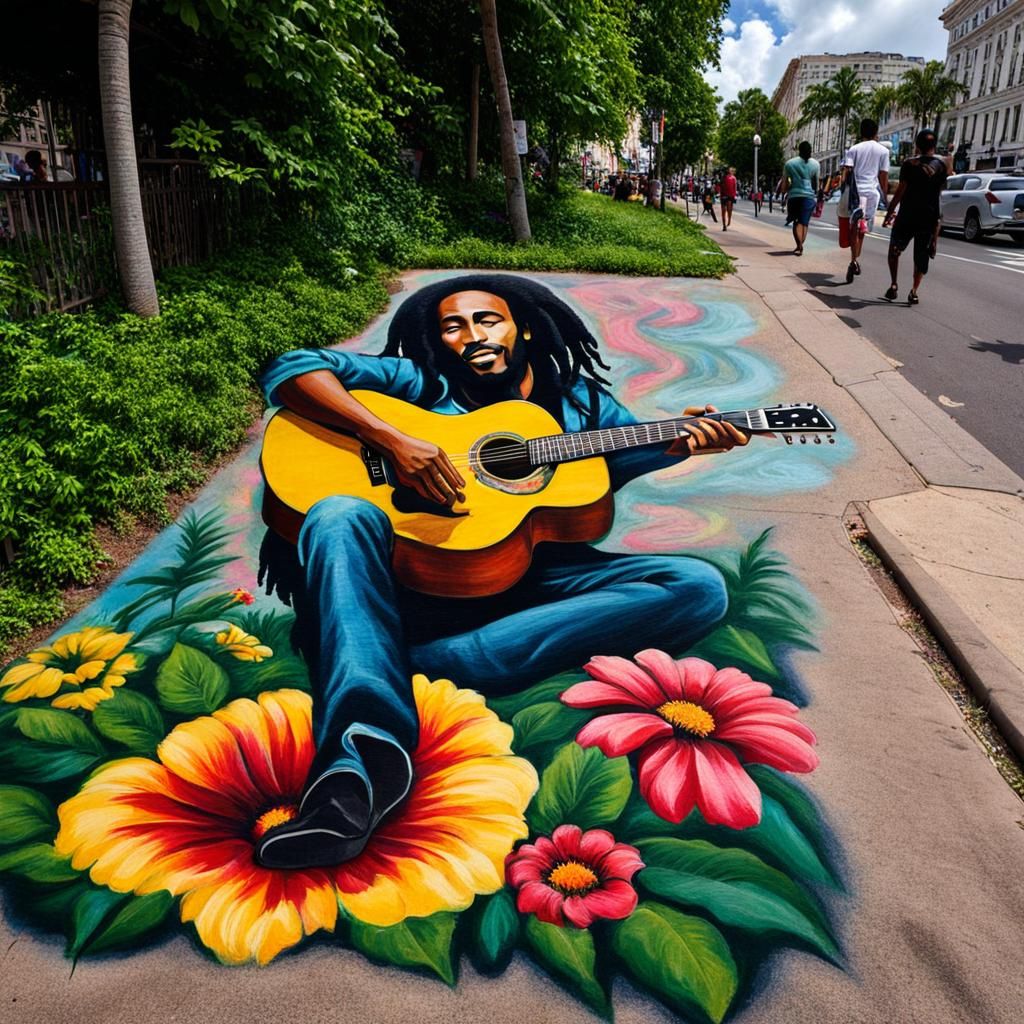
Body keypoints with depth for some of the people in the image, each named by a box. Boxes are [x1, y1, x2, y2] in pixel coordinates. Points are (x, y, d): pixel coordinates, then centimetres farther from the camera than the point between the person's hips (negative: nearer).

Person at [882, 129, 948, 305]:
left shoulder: (909, 164, -8)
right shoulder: (941, 165, 2)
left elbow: (900, 190, -11)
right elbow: (941, 188, 12)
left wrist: (890, 212, -5)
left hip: (907, 215, -2)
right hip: (930, 216, 2)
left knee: (894, 250, 14)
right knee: (921, 256, 10)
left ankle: (894, 285, 1)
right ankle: (914, 290, 0)